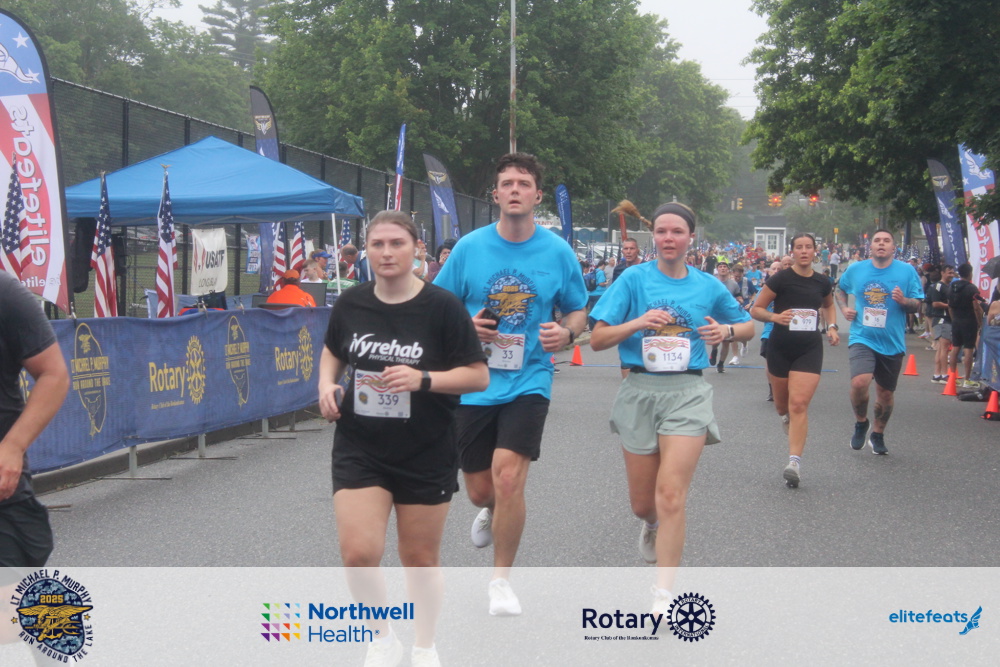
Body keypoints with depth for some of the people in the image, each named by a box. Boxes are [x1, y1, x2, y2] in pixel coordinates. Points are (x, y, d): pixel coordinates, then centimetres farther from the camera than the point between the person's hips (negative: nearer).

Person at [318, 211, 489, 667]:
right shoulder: (350, 304, 0)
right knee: (358, 552, -11)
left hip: (426, 455, -2)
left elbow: (478, 376, -8)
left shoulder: (442, 307, -10)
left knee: (420, 558, 10)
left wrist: (423, 380, -22)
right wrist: (327, 384, -1)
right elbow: (332, 352, 20)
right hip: (360, 450, 2)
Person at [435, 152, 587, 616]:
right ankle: (492, 511, 49)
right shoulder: (470, 247, 0)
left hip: (528, 382, -2)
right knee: (480, 489, 8)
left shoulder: (558, 252, -1)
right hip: (474, 384, 2)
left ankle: (501, 581, 1)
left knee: (508, 475, -18)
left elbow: (578, 311, 11)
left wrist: (567, 332, -12)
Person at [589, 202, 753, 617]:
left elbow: (747, 327, 21)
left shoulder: (708, 286, 6)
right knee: (642, 503, 9)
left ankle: (663, 596, -8)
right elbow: (597, 339, -2)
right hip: (639, 391, 1)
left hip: (687, 392, 0)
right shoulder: (634, 280, 0)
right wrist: (638, 323, -18)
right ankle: (653, 526, 47)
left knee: (670, 494, -13)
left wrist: (727, 330, -2)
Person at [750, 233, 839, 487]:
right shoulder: (781, 279, -7)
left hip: (810, 349, 1)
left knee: (799, 404, -13)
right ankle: (786, 417, 52)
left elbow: (829, 306, 27)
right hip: (780, 347, 0)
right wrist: (776, 317, -23)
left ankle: (794, 461, -17)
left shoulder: (822, 282, 4)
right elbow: (755, 309, -4)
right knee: (782, 403, 13)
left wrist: (832, 326, 9)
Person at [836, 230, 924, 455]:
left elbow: (918, 304, 1)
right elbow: (840, 289, 22)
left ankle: (877, 434, 35)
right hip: (862, 338, -1)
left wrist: (904, 301, -20)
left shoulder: (907, 271, -2)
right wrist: (844, 308, 4)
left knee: (885, 393, 11)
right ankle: (861, 422, 6)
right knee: (859, 382, -23)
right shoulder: (855, 270, 2)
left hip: (892, 342, 1)